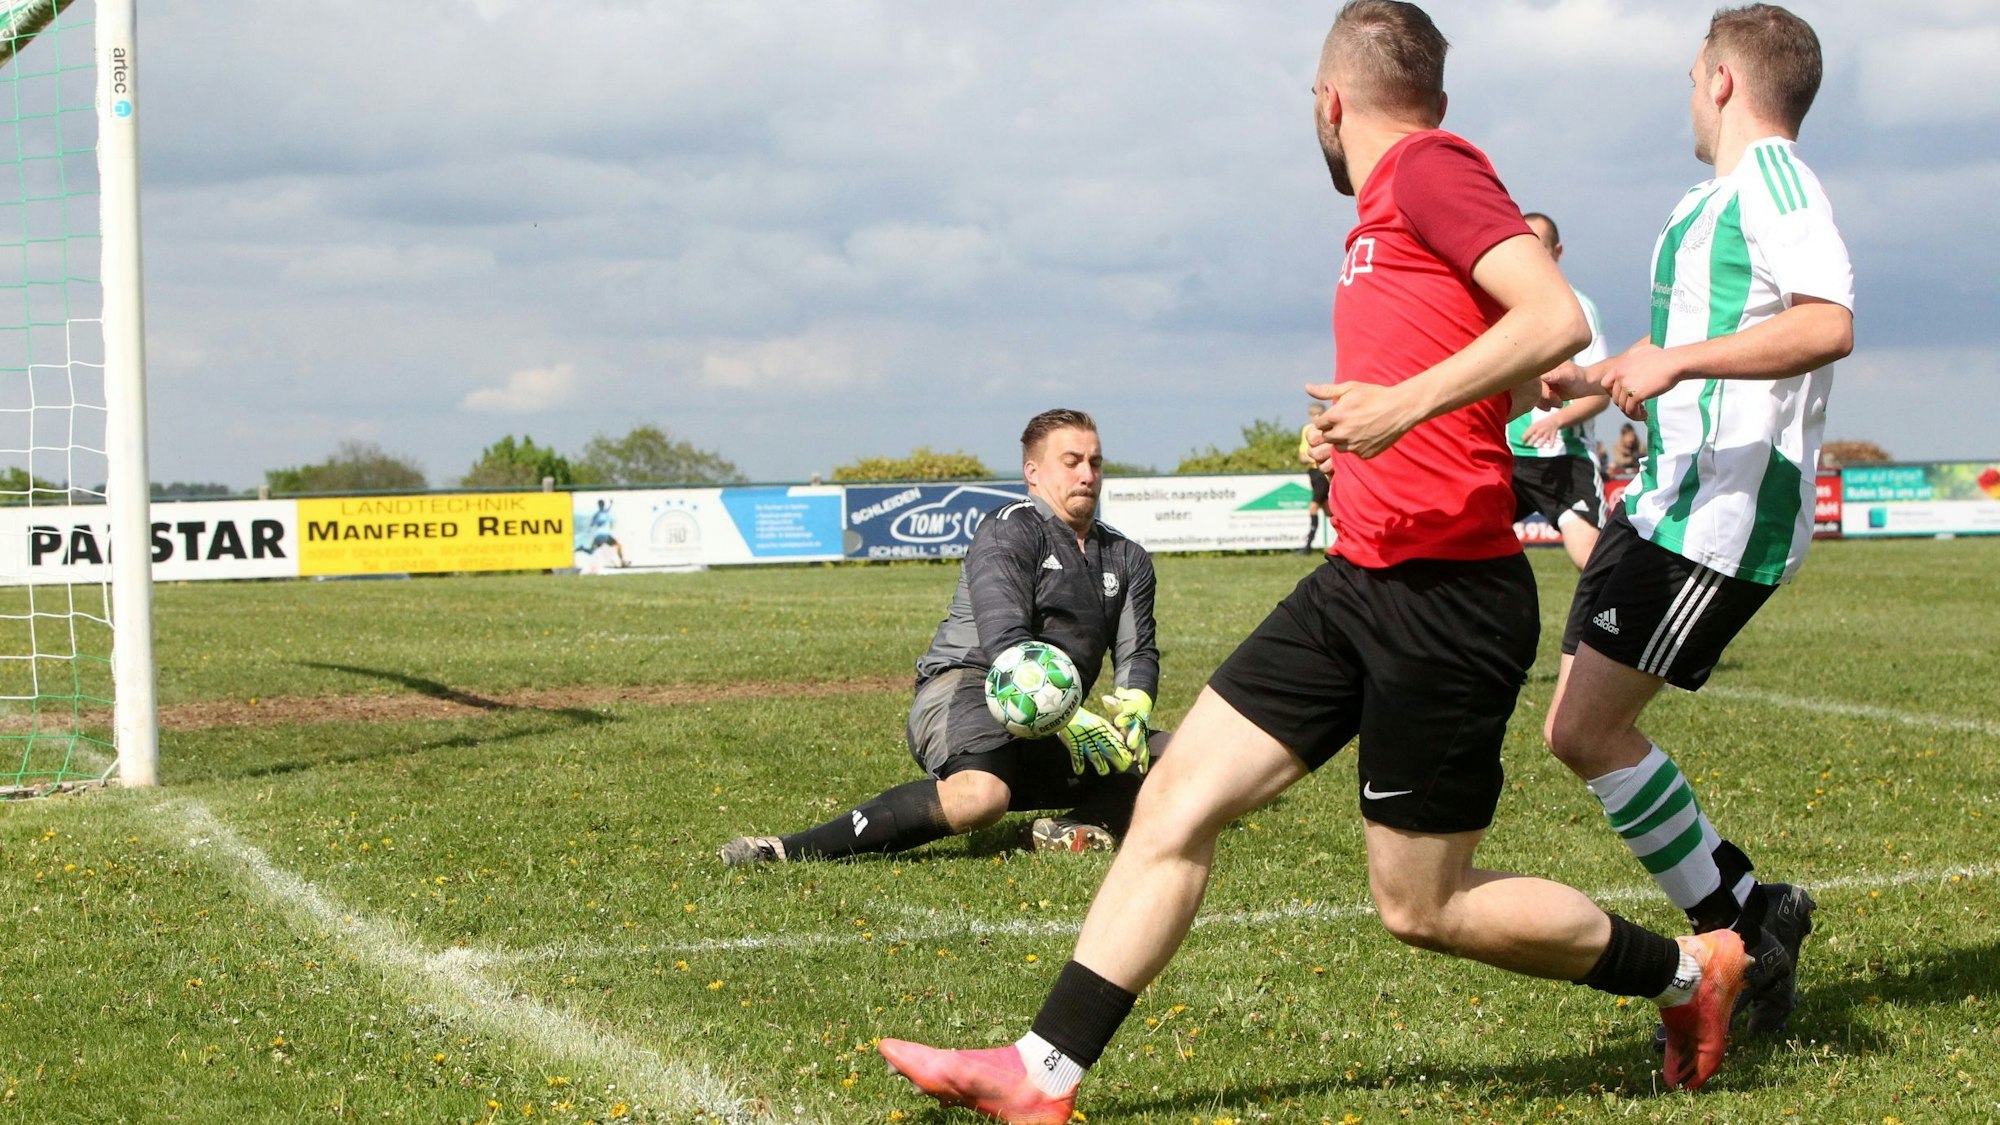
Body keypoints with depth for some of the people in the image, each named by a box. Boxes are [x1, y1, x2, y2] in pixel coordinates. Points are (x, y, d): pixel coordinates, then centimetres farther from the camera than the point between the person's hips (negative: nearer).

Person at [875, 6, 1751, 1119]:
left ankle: (1687, 973, 21)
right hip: (1363, 579, 9)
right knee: (1180, 792, 4)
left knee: (1422, 906, 1)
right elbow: (1515, 369, 27)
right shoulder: (1396, 200, 17)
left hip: (1444, 597, -9)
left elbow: (1557, 318, -24)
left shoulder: (1431, 167, -11)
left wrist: (1409, 403, -29)